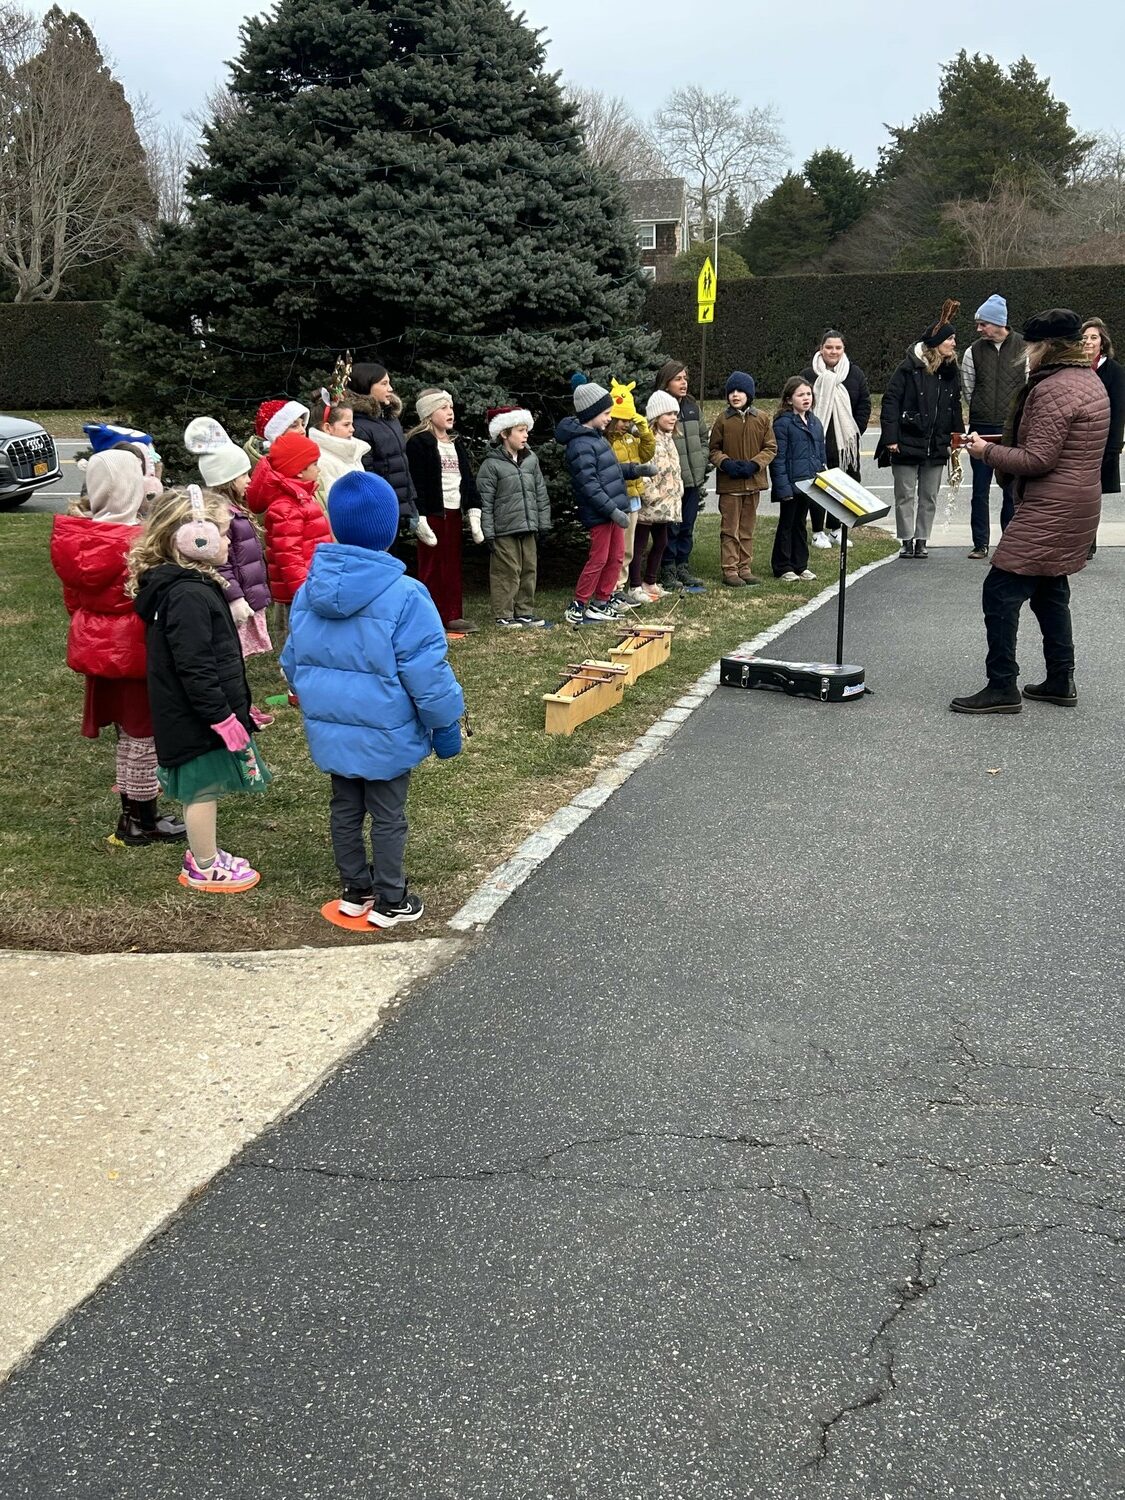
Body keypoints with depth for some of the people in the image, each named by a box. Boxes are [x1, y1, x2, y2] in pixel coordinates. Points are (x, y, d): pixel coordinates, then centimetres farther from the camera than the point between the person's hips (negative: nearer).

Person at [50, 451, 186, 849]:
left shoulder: (75, 537, 0)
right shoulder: (138, 542, -21)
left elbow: (73, 596, 10)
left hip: (97, 646, 7)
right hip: (136, 648, -7)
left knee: (126, 732, 17)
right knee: (143, 734, 5)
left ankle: (132, 815, 27)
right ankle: (143, 823, 16)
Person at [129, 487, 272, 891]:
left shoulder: (181, 585, 10)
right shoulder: (189, 596, -24)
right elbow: (193, 669, -26)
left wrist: (234, 707, 22)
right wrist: (224, 718, -22)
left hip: (194, 716, 10)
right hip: (200, 719, -10)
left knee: (200, 788, 21)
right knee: (203, 789, 4)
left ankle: (202, 853, 35)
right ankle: (206, 869, 18)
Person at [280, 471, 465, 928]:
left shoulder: (309, 590, -1)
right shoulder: (403, 596, -21)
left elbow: (293, 660, 10)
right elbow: (426, 673, -18)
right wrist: (446, 723, -5)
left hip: (330, 729, 6)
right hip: (385, 734, -5)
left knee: (345, 809, 19)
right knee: (388, 817, 8)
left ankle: (355, 890, 32)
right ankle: (390, 902, 20)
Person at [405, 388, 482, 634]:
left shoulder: (457, 443, 18)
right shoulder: (418, 442, -6)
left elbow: (468, 479, 18)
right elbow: (416, 484, -13)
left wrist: (474, 512, 8)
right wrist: (420, 518, -20)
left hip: (454, 512, 7)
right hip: (433, 512, -7)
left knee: (453, 565, 8)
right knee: (431, 567, -3)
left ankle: (452, 616, 14)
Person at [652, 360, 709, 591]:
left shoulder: (693, 407, 11)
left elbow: (703, 438, 19)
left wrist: (702, 465, 8)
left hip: (693, 478, 6)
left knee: (687, 527, 13)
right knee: (671, 527, 0)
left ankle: (682, 567, 23)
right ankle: (668, 571, 10)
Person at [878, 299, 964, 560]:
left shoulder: (950, 371, 8)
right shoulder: (909, 369, -9)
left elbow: (955, 407, 17)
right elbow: (890, 401, -11)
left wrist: (955, 438, 12)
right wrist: (890, 437, -17)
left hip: (936, 446, 5)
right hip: (907, 443, -5)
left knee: (929, 496, 9)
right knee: (905, 495, 2)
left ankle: (922, 540, 18)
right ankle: (907, 541, 11)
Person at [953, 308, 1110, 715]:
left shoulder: (1052, 390, -18)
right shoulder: (1090, 381, 15)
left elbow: (1038, 460, -22)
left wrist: (987, 451, -10)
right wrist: (1005, 446, 12)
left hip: (1048, 512, -11)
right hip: (1079, 505, 11)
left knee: (1001, 592, -7)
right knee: (1049, 591, 19)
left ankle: (1002, 687, -5)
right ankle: (1060, 681, 24)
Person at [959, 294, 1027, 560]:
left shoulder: (1023, 348, -3)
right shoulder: (974, 351, 3)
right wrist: (981, 412, 11)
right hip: (982, 428, 2)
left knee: (1012, 488, 5)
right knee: (980, 489, 3)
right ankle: (980, 543, 10)